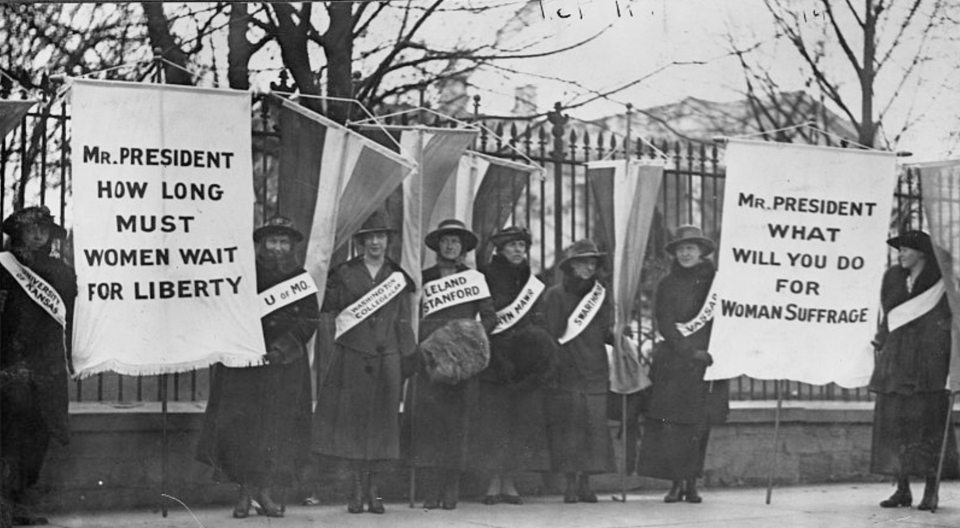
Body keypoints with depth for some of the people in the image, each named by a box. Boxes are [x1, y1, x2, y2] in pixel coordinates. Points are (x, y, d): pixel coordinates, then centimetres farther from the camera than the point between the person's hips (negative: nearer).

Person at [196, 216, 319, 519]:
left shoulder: (301, 280, 9)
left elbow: (309, 321, 1)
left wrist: (282, 347, -13)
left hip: (285, 365, 1)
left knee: (279, 426, -1)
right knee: (240, 423, -6)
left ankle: (265, 491, 7)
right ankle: (245, 490, -1)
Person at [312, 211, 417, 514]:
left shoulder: (398, 278, 11)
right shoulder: (344, 274, 7)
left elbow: (404, 323, 12)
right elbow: (326, 307, 9)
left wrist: (409, 359, 8)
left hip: (387, 360, 1)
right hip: (351, 358, -1)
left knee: (382, 422, 0)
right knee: (351, 419, -3)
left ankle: (374, 491, 7)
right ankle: (356, 490, 4)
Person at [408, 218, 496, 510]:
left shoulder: (474, 278, 12)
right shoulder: (424, 278, 13)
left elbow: (490, 317, 10)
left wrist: (472, 334, -7)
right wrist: (422, 342, -3)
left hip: (463, 362, 0)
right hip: (430, 359, 0)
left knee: (457, 422, -4)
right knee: (428, 419, -9)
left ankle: (451, 491, -3)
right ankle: (431, 491, -10)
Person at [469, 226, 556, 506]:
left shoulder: (533, 284, 14)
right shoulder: (486, 280, 1)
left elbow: (538, 322, 14)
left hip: (525, 364, 4)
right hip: (494, 360, -4)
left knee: (521, 418, 1)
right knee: (493, 417, -6)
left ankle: (509, 482, 6)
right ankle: (495, 482, -1)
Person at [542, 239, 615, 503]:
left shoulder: (599, 294, 14)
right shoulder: (555, 295, 3)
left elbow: (606, 332, 14)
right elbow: (550, 333, -1)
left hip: (594, 371, 3)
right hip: (565, 371, -3)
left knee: (594, 424, -2)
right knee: (568, 424, -6)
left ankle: (585, 482, 3)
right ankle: (571, 483, -4)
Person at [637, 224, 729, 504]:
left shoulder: (715, 281, 7)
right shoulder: (667, 284, 8)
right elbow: (664, 324, 0)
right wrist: (689, 352, -12)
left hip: (706, 361, 0)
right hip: (673, 362, 0)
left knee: (699, 424, -1)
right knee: (671, 423, -8)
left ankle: (692, 483, 6)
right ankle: (677, 482, -2)